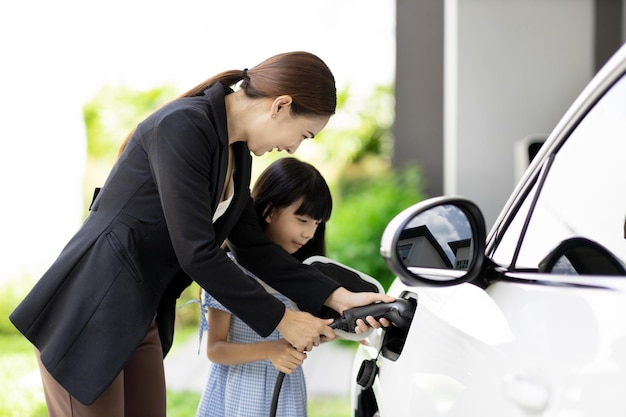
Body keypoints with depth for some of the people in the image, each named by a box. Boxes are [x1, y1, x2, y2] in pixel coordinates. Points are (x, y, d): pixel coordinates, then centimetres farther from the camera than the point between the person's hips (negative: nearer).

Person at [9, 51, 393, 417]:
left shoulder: (238, 153, 7)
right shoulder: (182, 127, -21)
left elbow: (252, 246, 10)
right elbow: (196, 253, -24)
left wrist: (337, 298, 1)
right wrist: (280, 319, -15)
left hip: (141, 319, 9)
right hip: (87, 316, -9)